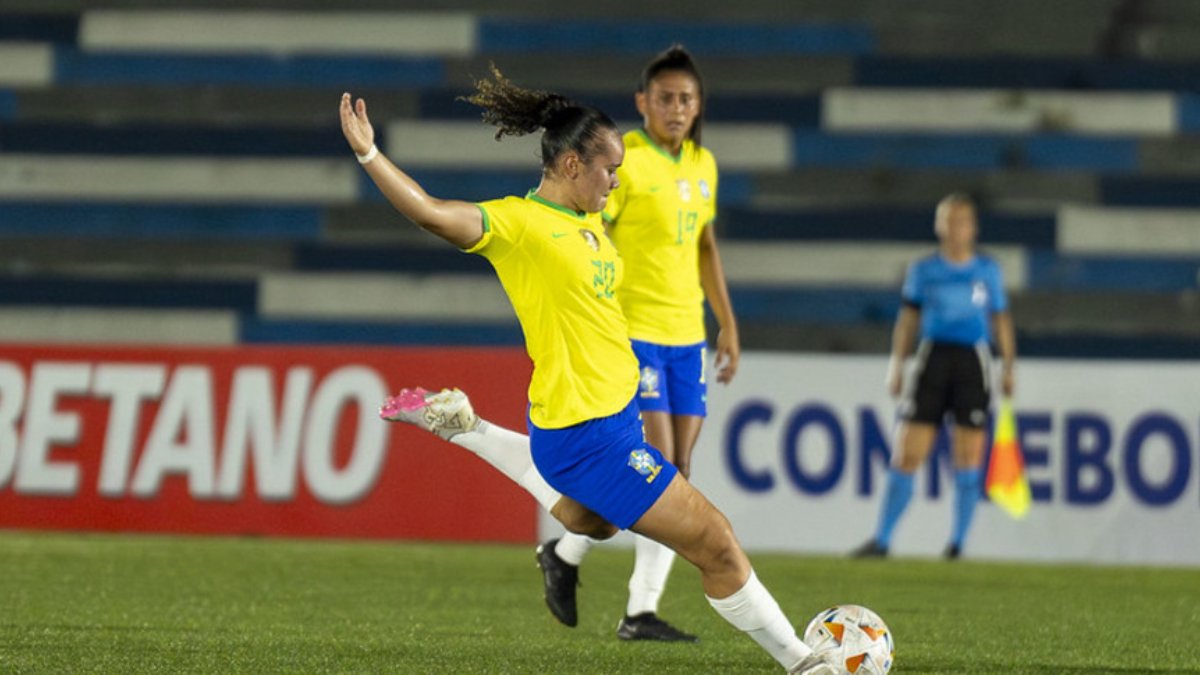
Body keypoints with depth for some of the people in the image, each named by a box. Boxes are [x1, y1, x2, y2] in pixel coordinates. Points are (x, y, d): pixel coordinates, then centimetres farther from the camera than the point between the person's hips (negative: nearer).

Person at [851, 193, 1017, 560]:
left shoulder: (988, 271, 9)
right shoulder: (923, 270, 8)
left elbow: (1001, 321, 14)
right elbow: (908, 319, 12)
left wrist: (1008, 367, 7)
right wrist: (896, 365, 6)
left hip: (973, 361, 0)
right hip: (933, 357, 0)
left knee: (968, 456, 0)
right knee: (907, 453, -5)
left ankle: (957, 543, 11)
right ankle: (881, 539, 1)